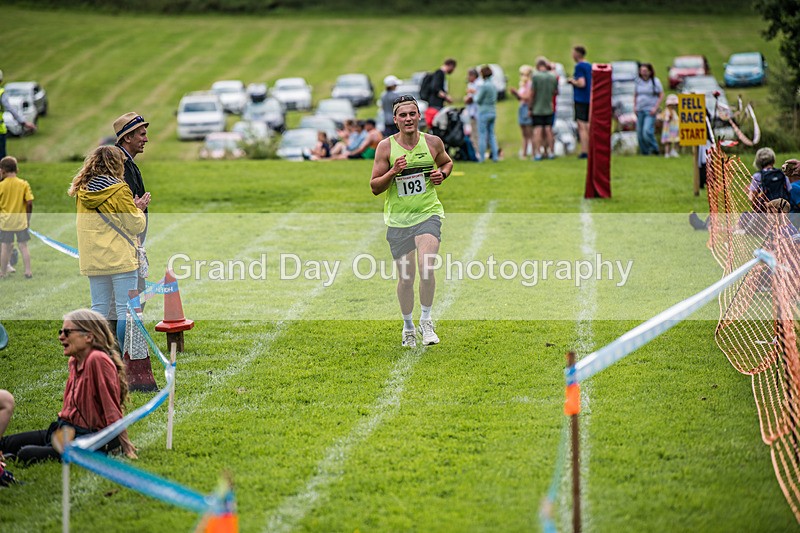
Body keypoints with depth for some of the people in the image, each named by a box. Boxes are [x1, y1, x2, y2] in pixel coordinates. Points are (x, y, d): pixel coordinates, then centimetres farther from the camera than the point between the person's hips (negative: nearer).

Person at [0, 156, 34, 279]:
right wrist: (28, 218, 4)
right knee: (23, 246, 8)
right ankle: (28, 271, 5)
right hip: (21, 222, 1)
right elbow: (29, 203, -8)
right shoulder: (24, 184, -5)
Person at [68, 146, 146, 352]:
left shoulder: (83, 191, 6)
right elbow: (136, 225, -8)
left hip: (93, 261, 6)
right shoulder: (119, 190, -12)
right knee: (125, 311, -2)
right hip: (120, 258, -6)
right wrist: (138, 210, 11)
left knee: (99, 308, 12)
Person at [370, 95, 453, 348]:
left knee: (426, 268, -20)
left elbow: (447, 162, 21)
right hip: (398, 220, 0)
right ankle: (408, 327, 26)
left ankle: (426, 321, 0)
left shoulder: (433, 142, 0)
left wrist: (442, 174, 0)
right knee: (406, 278, 5)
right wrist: (393, 172, -20)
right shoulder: (386, 147, -5)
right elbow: (374, 187, -3)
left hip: (428, 214, 0)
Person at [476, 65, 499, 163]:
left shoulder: (484, 86, -16)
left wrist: (475, 95, 7)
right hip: (493, 112, 7)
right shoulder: (494, 86, 8)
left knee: (482, 135, -2)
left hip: (483, 112, -7)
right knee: (492, 134, 11)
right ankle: (494, 156, 10)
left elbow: (478, 100, -14)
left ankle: (481, 157, 0)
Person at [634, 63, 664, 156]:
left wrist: (656, 108, -11)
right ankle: (644, 152, 14)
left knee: (647, 131, -20)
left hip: (650, 111, -5)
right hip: (640, 110, 5)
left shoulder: (655, 81, -4)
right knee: (640, 133, 3)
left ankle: (655, 150, -2)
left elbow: (661, 95, -2)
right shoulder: (638, 82, 9)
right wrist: (634, 106, 7)